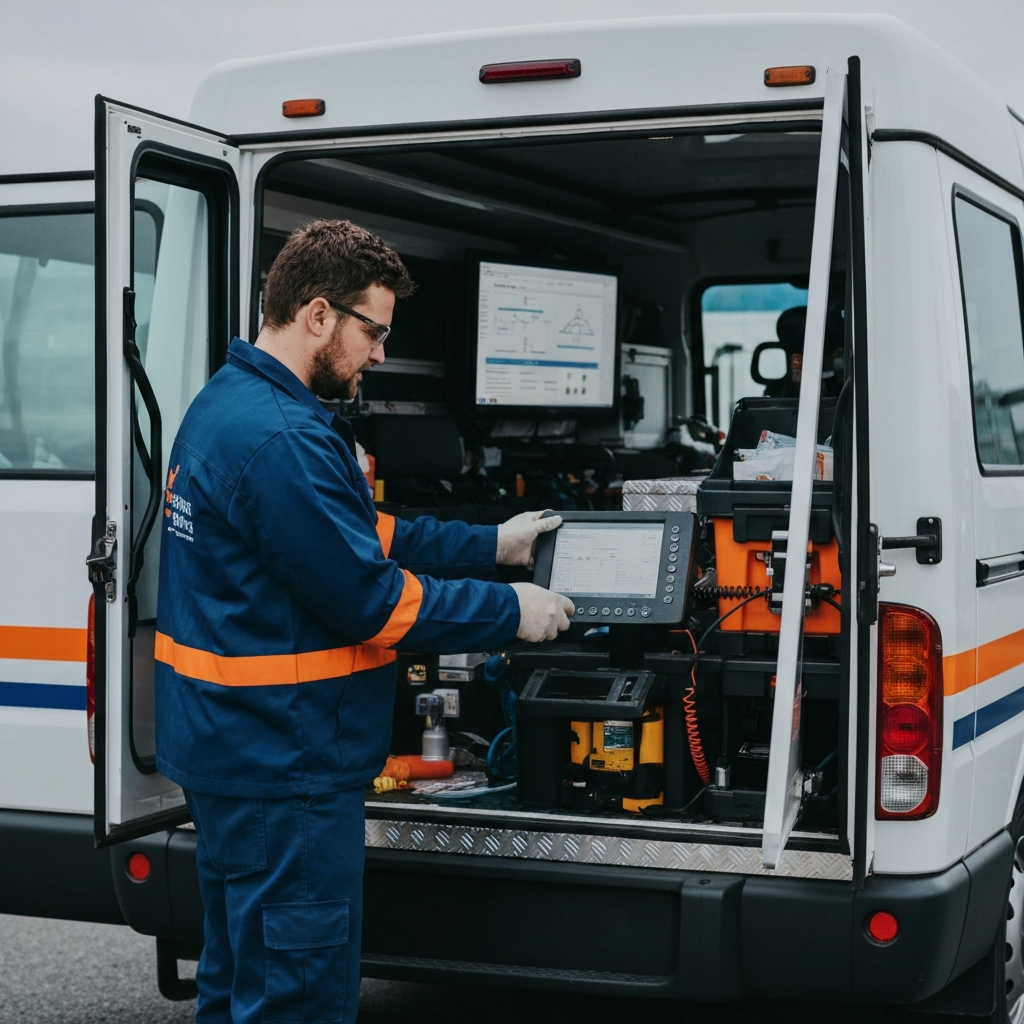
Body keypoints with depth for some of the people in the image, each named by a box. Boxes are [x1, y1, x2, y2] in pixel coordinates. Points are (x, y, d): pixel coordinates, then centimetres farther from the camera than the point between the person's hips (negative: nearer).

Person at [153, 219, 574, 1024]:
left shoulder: (227, 405, 10)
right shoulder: (283, 439, -24)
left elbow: (365, 535, 17)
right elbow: (370, 599, -22)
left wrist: (492, 544, 16)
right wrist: (512, 611, -10)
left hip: (229, 747, 11)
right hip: (284, 766, -11)